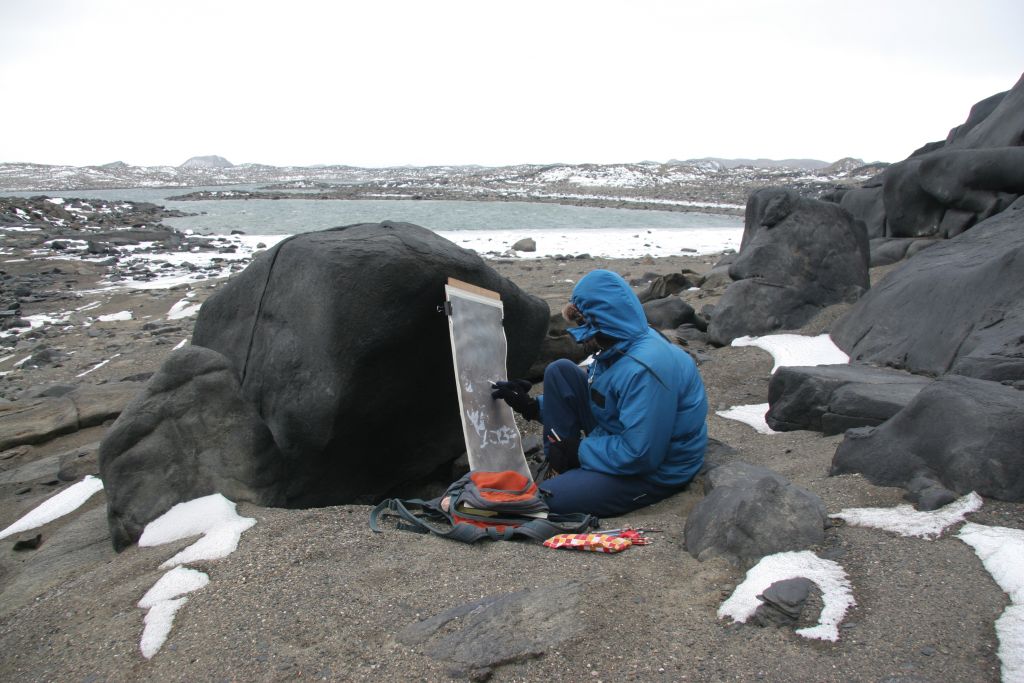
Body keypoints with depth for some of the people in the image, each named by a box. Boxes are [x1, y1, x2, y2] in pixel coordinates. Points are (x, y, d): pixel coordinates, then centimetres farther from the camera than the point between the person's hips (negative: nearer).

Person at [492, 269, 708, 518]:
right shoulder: (621, 346, -1)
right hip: (621, 440, 10)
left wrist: (579, 451, -18)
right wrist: (532, 406, 5)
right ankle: (558, 468, 3)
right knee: (559, 372, 0)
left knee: (549, 499, -23)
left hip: (657, 471, -10)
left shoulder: (643, 370, -32)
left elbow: (640, 455, -33)